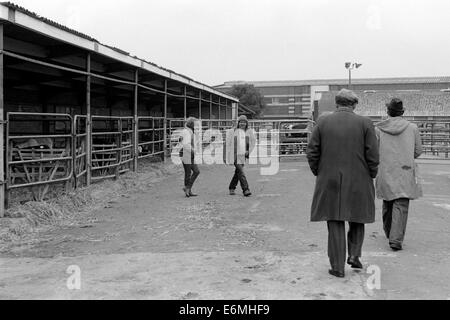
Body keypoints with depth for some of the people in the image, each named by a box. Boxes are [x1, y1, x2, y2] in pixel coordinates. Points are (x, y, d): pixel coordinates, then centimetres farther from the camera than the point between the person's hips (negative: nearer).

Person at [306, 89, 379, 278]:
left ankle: (338, 267, 7)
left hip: (330, 182, 0)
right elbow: (373, 156, -6)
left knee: (335, 223, 6)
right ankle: (354, 254, 12)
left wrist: (319, 174, 10)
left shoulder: (322, 123, 0)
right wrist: (370, 177, 7)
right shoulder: (365, 123, -3)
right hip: (358, 182, 0)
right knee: (357, 219, 22)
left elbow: (312, 153, -2)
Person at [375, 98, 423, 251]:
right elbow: (418, 151, 5)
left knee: (388, 202, 19)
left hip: (385, 171, 2)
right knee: (401, 205, -3)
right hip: (405, 172, -1)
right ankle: (396, 239, -15)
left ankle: (389, 232, 37)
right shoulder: (413, 128, 0)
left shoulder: (379, 129, -2)